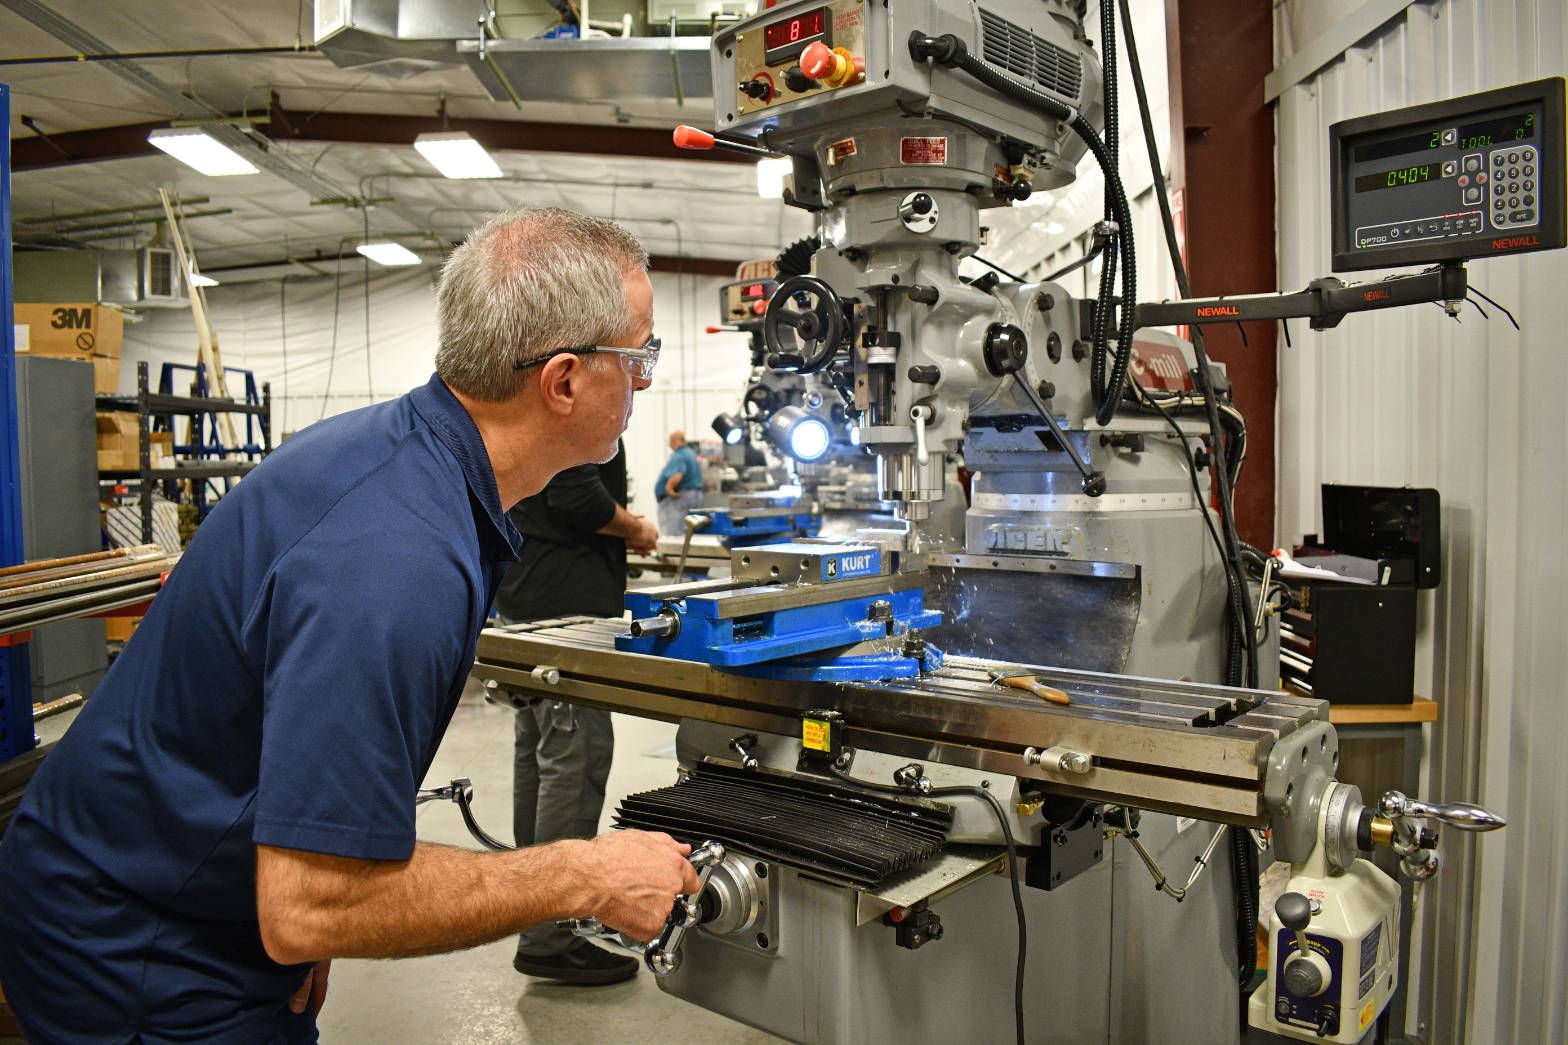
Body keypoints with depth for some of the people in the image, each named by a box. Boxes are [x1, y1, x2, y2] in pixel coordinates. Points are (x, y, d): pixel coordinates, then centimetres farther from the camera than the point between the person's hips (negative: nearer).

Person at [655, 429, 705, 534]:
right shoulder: (692, 453, 17)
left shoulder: (678, 456, -16)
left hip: (680, 497, -11)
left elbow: (677, 475, -33)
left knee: (673, 533, -10)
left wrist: (669, 488, -22)